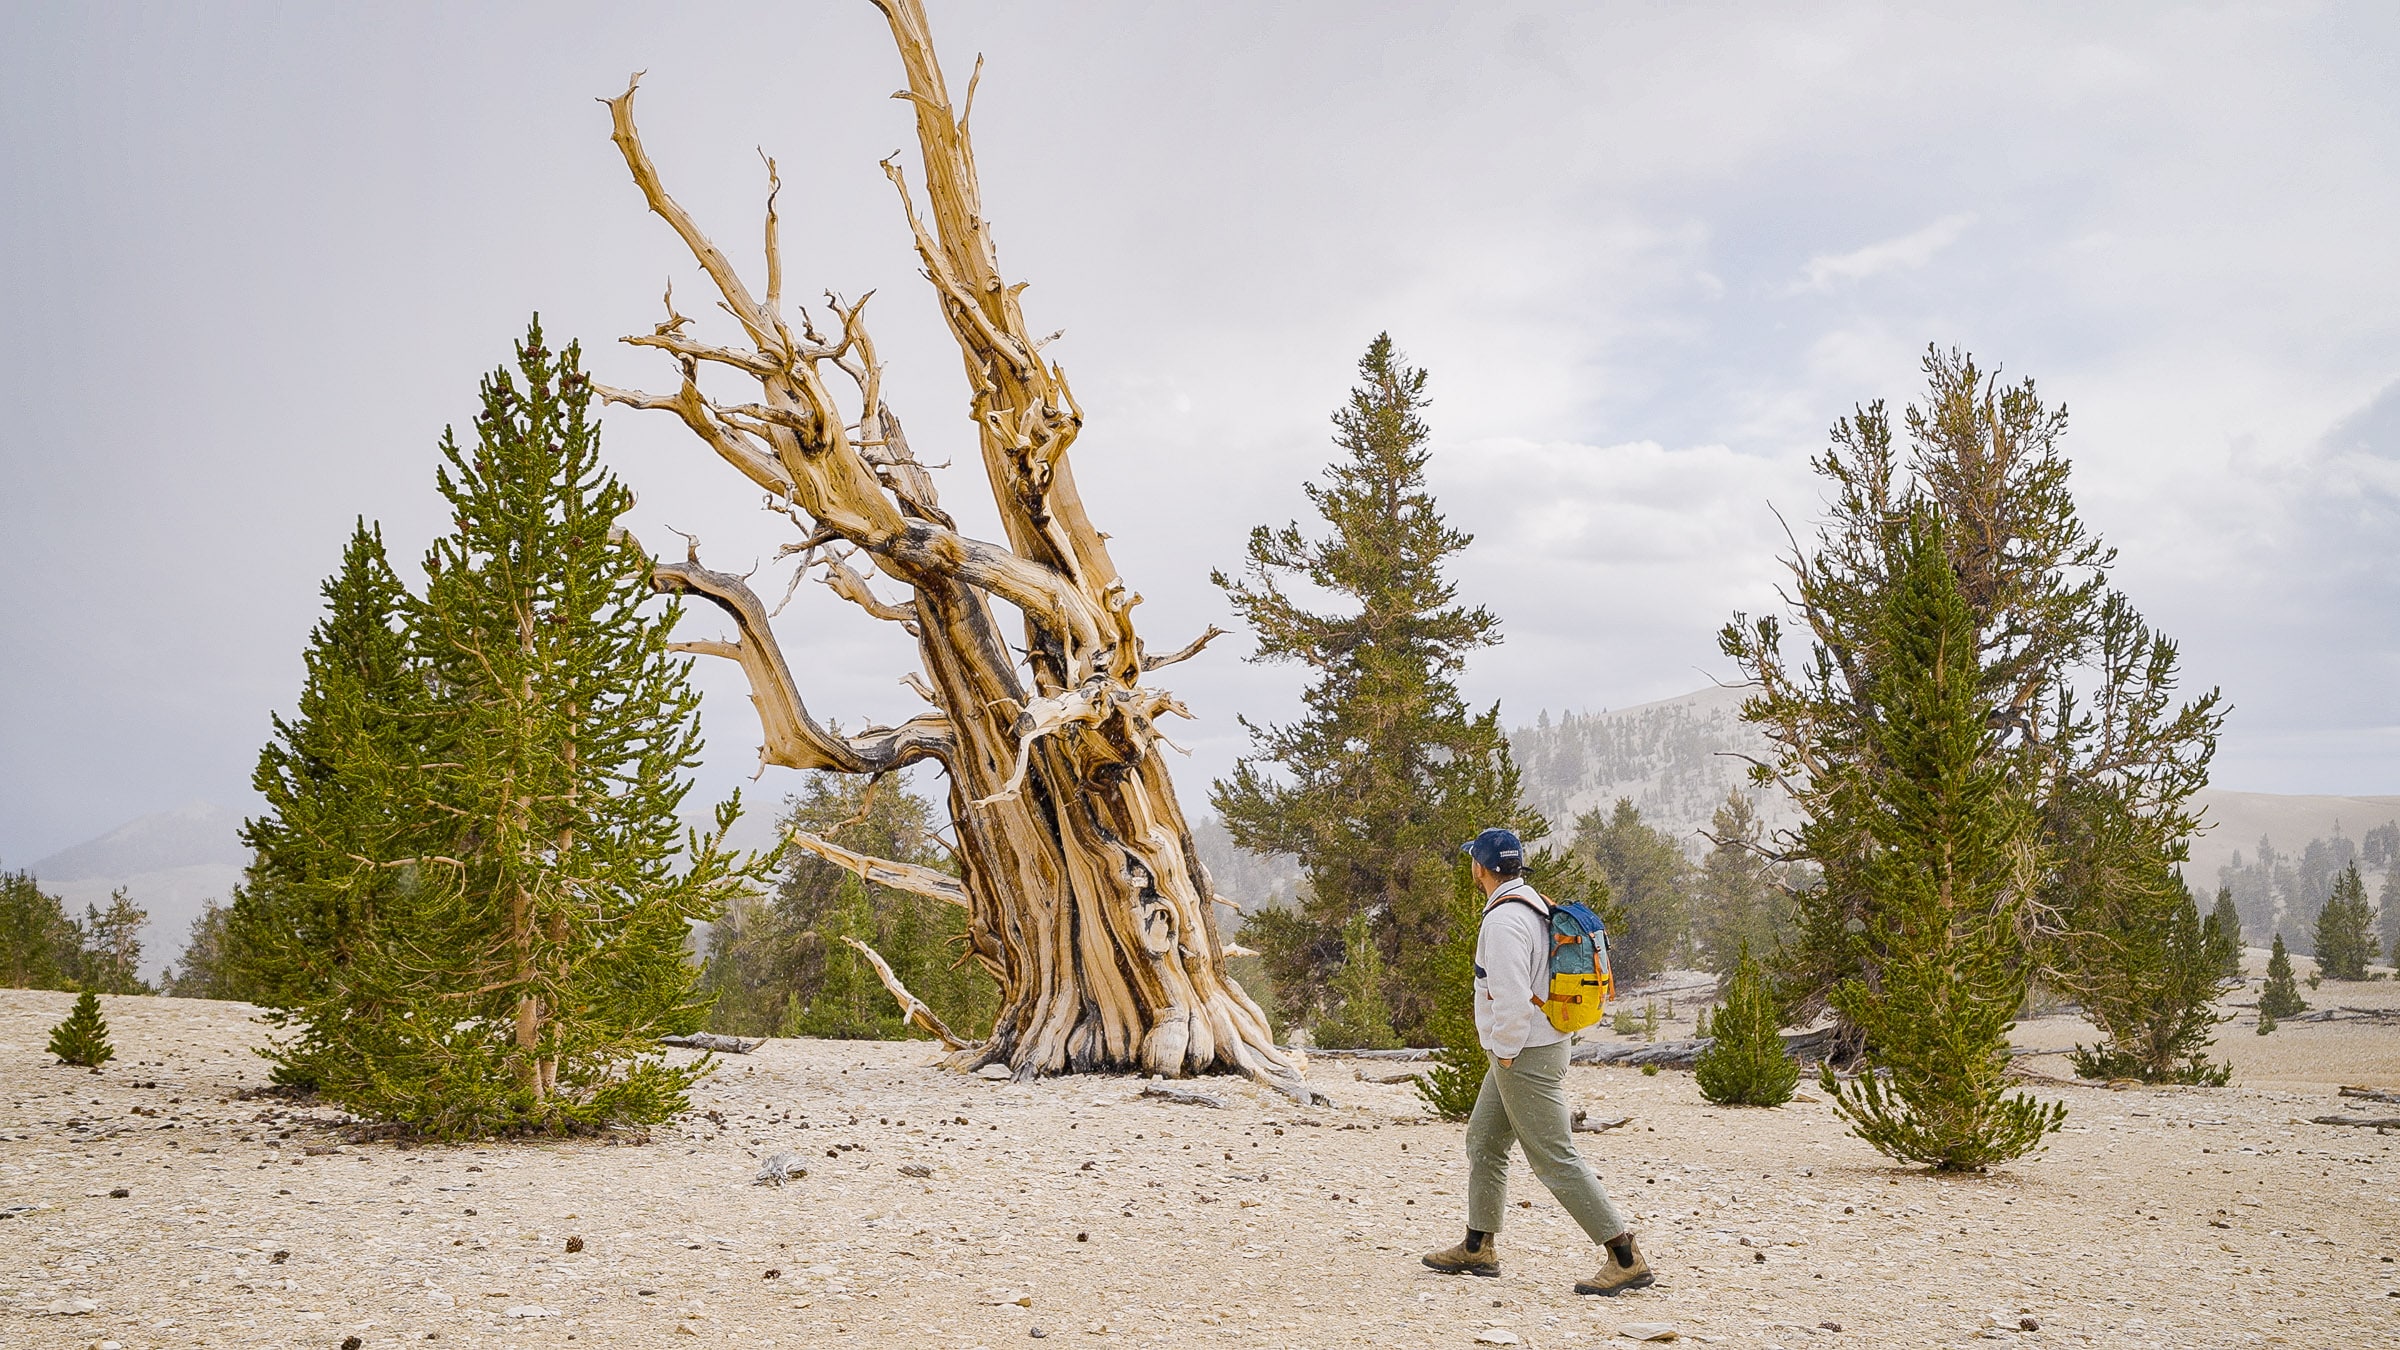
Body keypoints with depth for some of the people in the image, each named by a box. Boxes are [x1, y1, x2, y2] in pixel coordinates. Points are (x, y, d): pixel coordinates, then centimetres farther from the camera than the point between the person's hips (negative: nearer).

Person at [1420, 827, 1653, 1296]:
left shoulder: (1503, 919, -21)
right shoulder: (1535, 906, 12)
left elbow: (1511, 997, -28)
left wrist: (1506, 1052, -15)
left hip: (1524, 1056, -11)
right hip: (1523, 1049, 11)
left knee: (1555, 1158, -7)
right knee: (1483, 1142, 18)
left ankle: (1626, 1258, -6)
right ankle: (1479, 1248, 28)